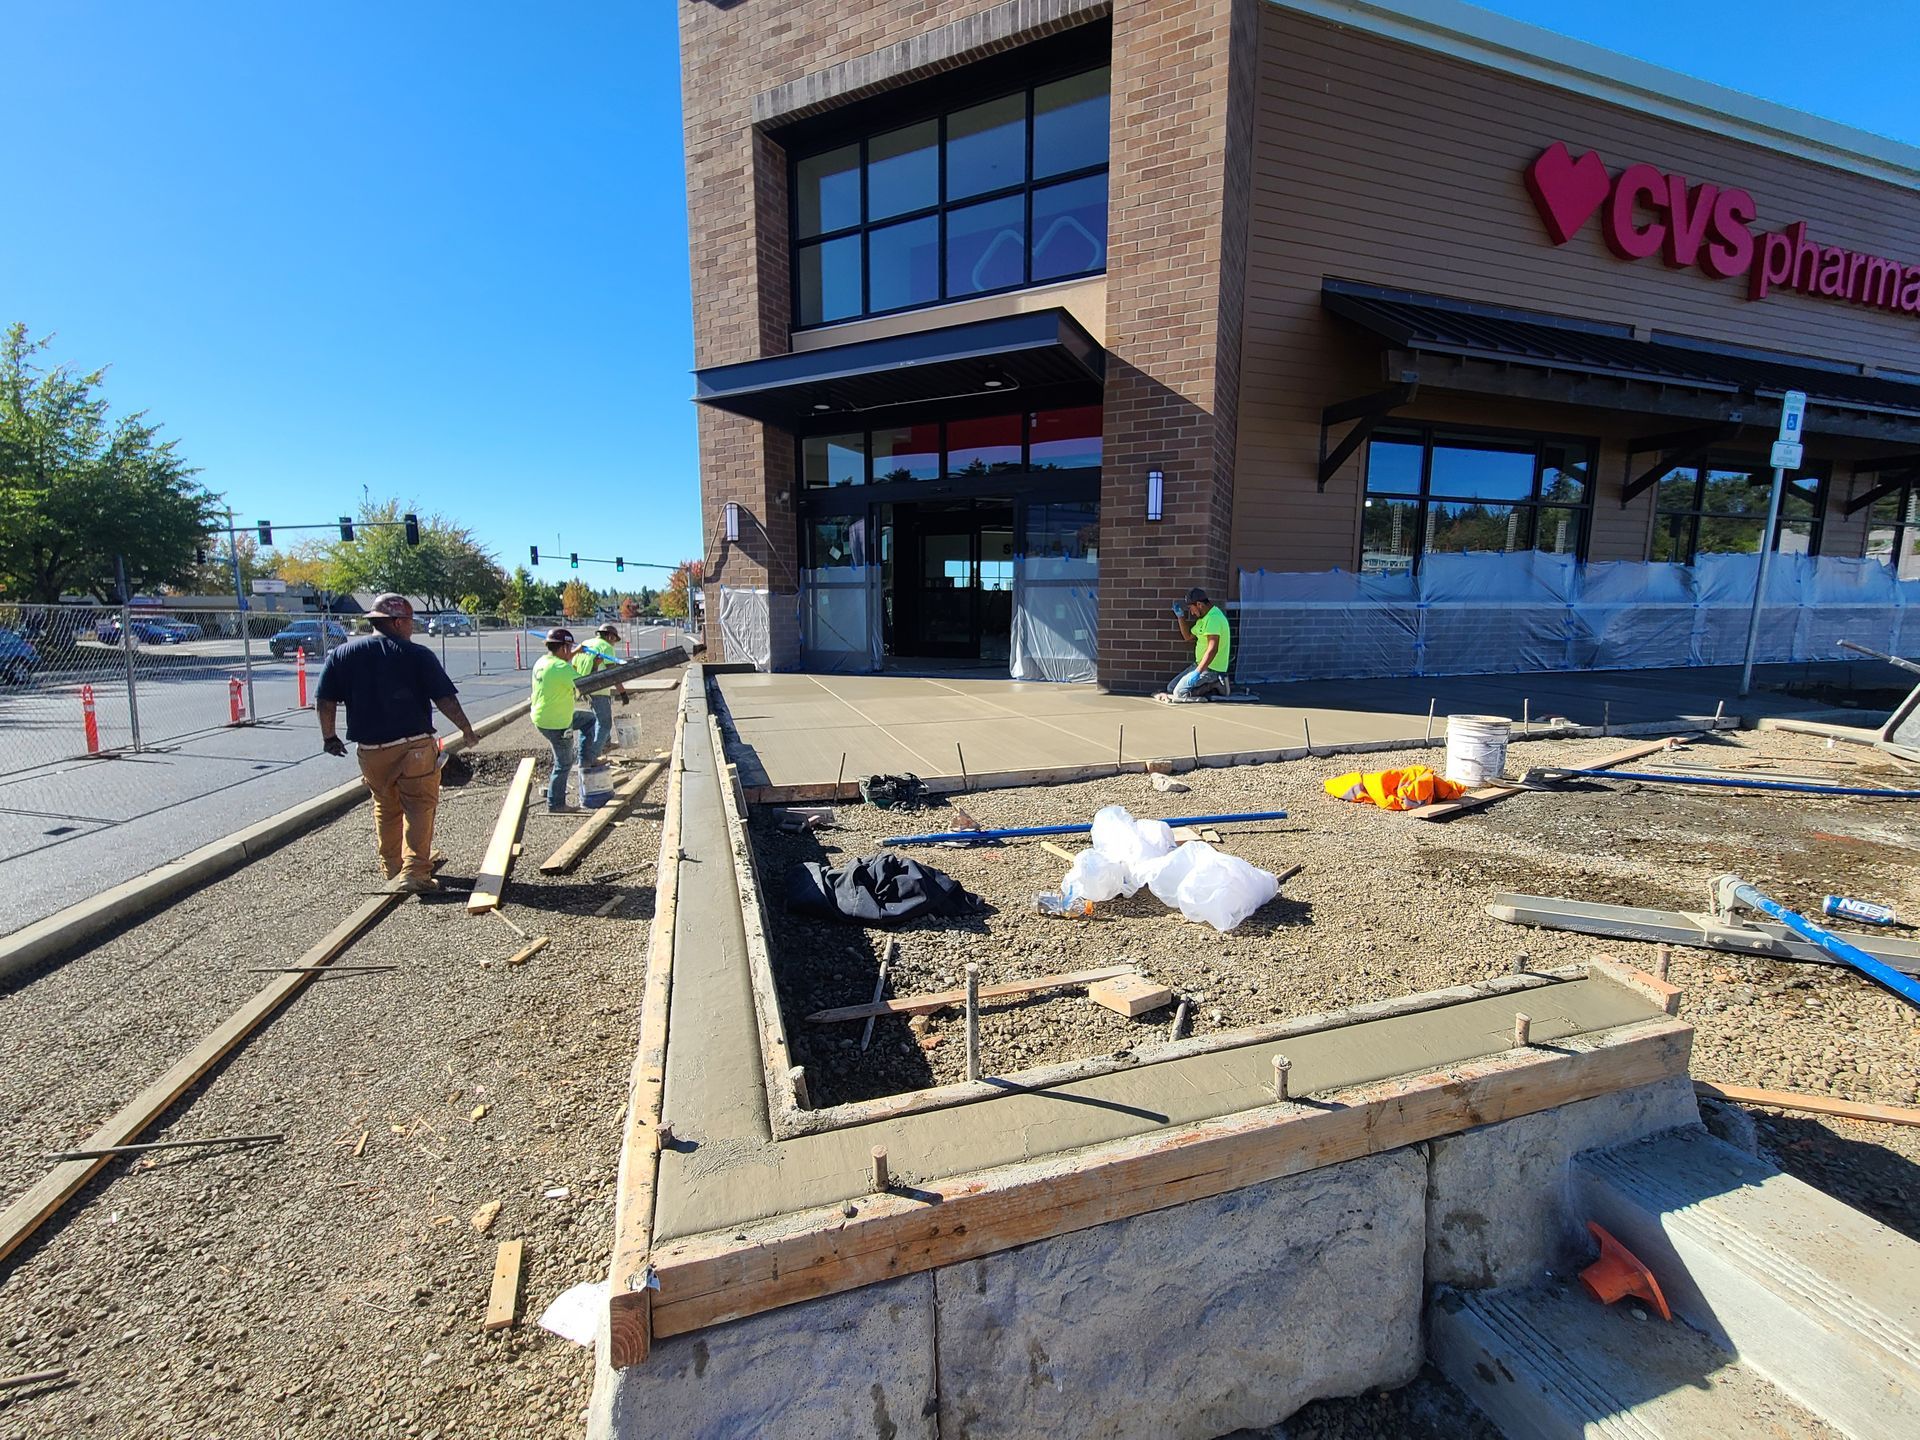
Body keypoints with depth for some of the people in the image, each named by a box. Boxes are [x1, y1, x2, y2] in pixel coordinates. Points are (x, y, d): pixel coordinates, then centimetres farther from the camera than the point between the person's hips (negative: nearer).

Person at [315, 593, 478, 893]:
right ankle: (415, 872, -4)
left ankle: (392, 868, 29)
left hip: (370, 749, 4)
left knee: (385, 809, 19)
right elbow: (445, 699, -8)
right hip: (415, 747, -4)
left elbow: (323, 702, 5)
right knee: (419, 807, 3)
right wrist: (467, 730, 4)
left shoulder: (342, 654, 4)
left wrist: (329, 737, 19)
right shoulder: (418, 654, -7)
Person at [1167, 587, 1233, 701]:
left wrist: (1197, 672, -30)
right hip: (1201, 665, 10)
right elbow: (1188, 636, 23)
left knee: (1179, 692, -19)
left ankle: (1216, 685, -6)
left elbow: (1212, 649, -28)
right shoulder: (1204, 617, 13)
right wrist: (1180, 616, 12)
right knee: (1171, 688, 8)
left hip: (1211, 668, -10)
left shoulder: (1213, 618, -20)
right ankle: (1214, 684, 7)